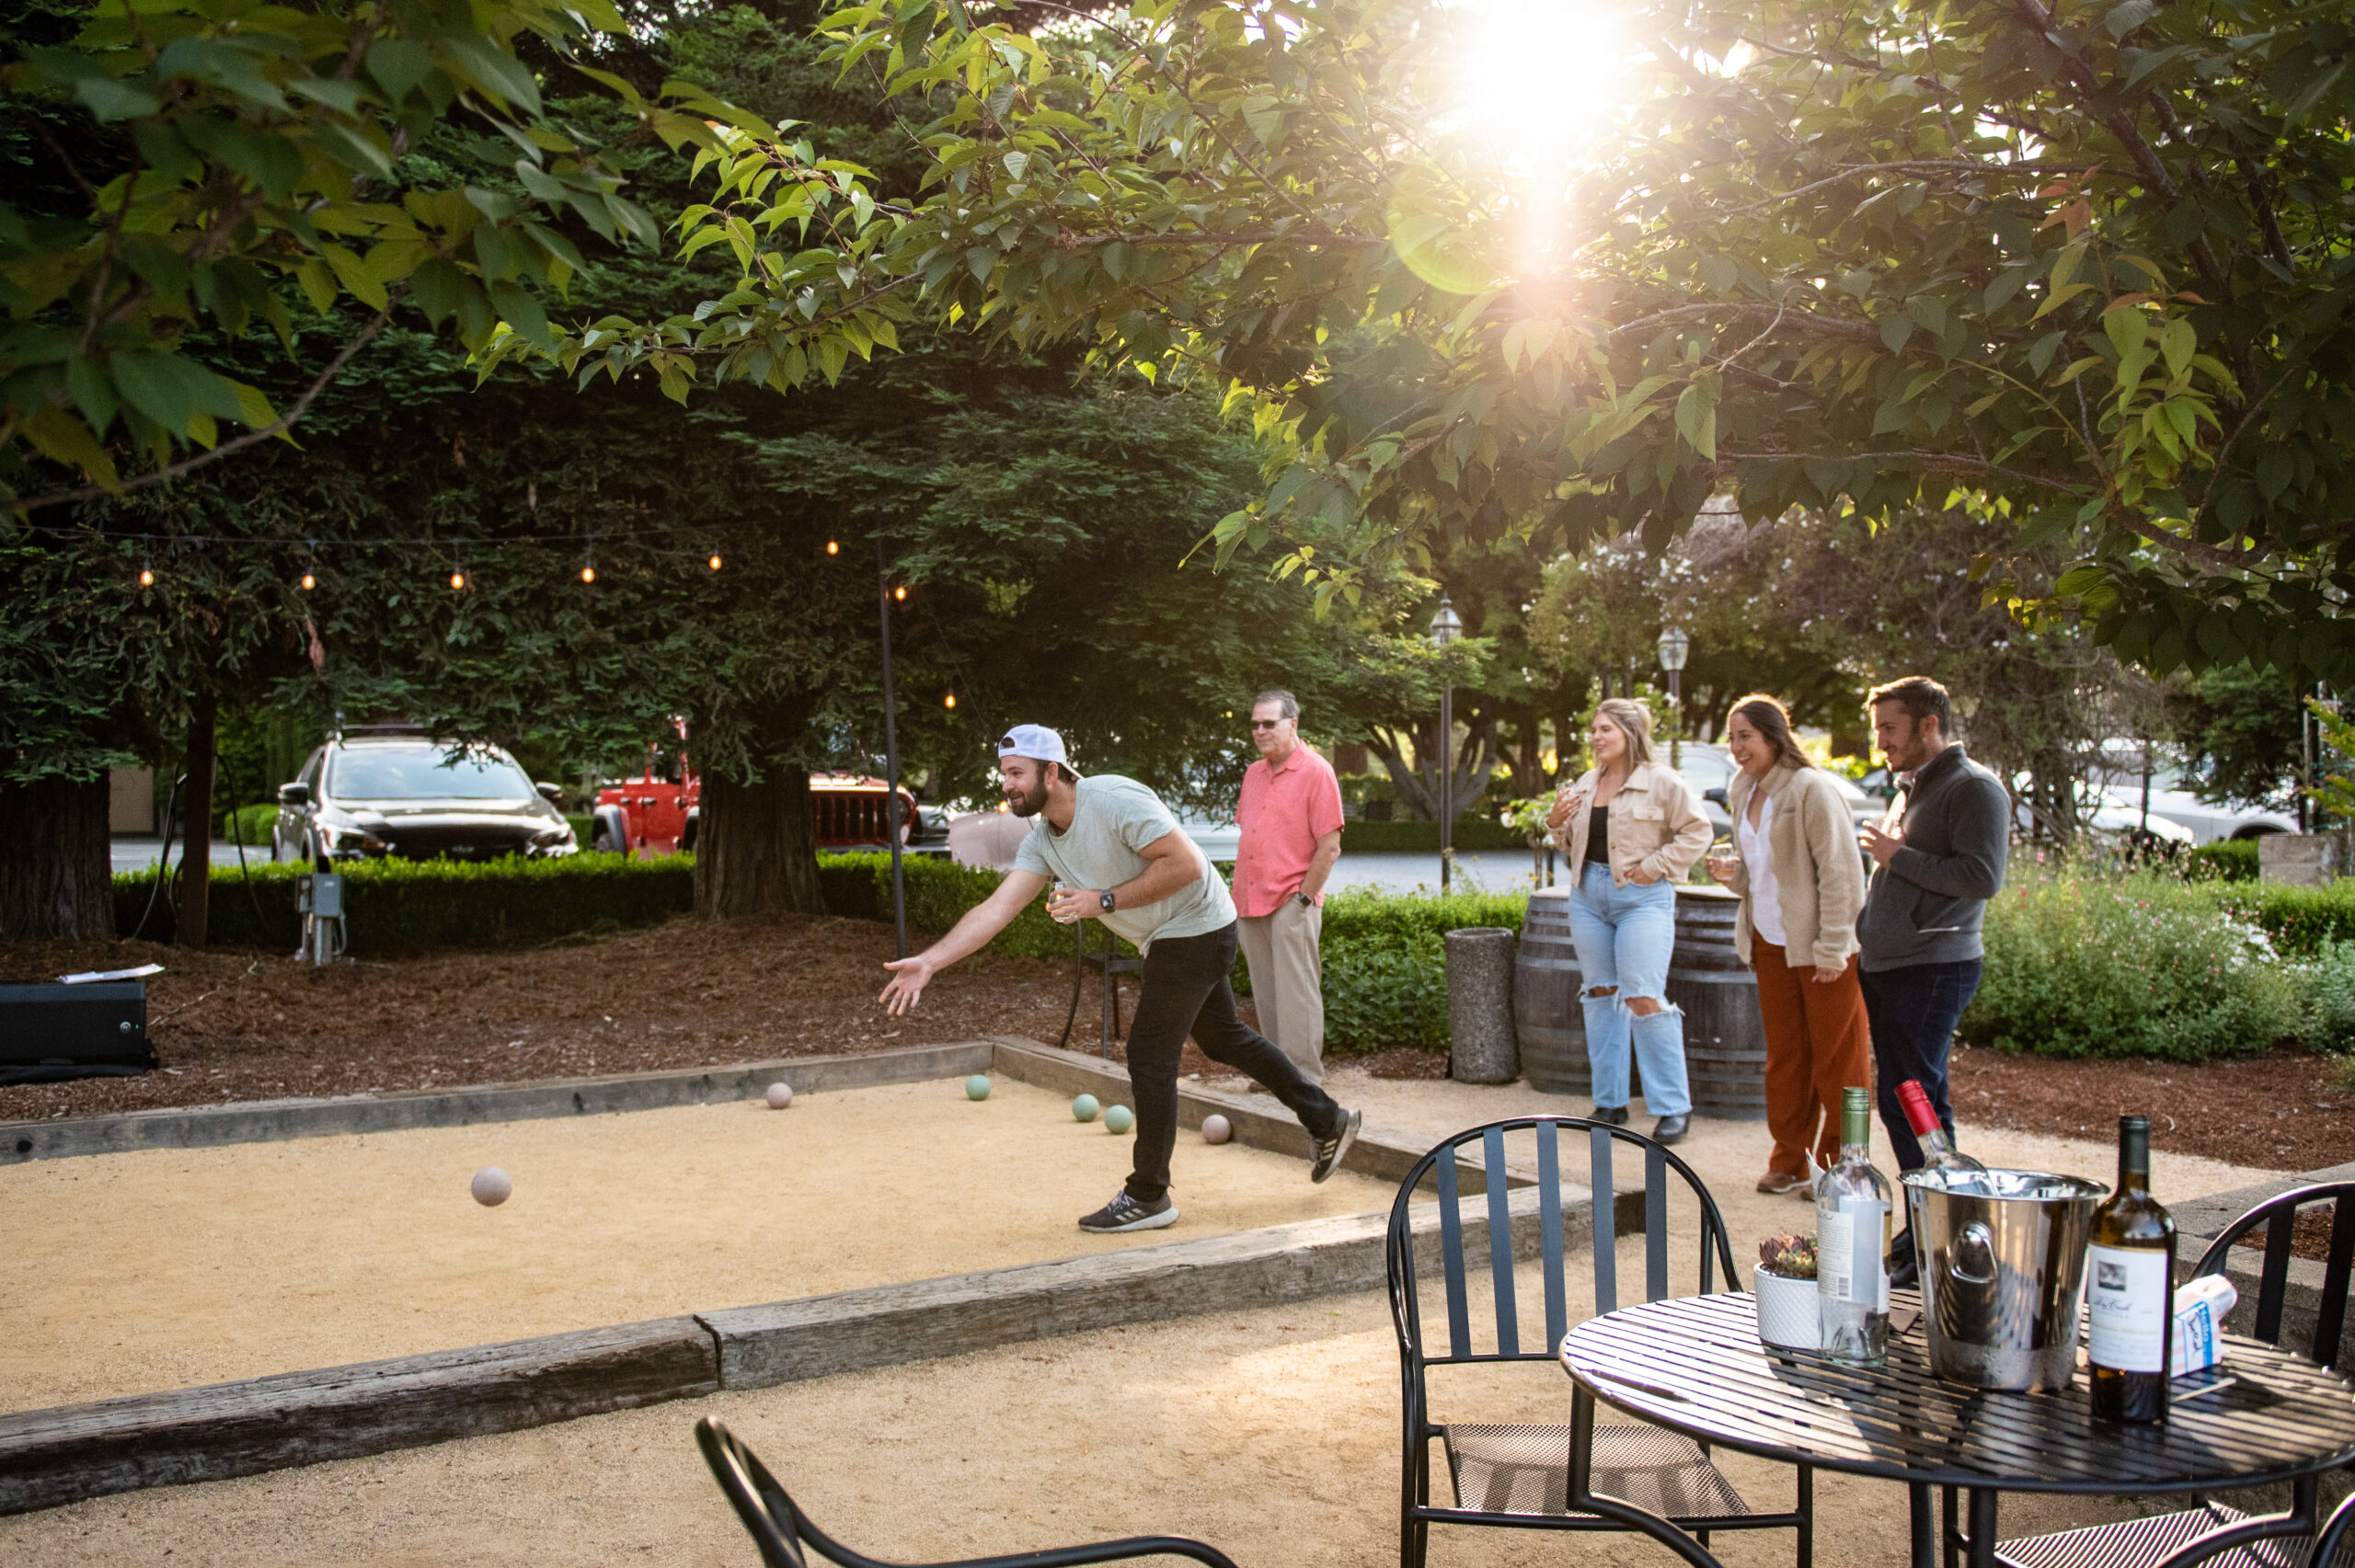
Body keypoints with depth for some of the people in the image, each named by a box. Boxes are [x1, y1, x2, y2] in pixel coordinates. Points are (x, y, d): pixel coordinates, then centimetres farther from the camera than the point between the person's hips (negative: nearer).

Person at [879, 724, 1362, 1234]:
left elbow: (1185, 863, -28)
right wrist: (928, 962, -19)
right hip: (1166, 940, 9)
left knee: (1149, 1053, -8)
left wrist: (1105, 901, -26)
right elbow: (996, 909, -8)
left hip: (1196, 929, -9)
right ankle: (1327, 1121, 35)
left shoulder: (1114, 799, -26)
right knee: (1223, 1039, 20)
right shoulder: (1042, 841, 0)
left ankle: (1147, 1196, 3)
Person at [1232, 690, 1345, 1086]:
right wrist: (1240, 893, 15)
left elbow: (1330, 846, -11)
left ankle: (1304, 1078, -2)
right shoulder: (1253, 774, 15)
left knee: (1296, 994, -7)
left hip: (1291, 904, -7)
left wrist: (1303, 897, -13)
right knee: (1265, 994, 11)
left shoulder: (1315, 772, -7)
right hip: (1249, 904, 7)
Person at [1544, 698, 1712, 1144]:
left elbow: (1697, 831, -5)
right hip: (1588, 894, 7)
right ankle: (1610, 1102, 17)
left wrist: (1655, 867, -11)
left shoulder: (1662, 783, -6)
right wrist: (1556, 822, 0)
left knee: (1644, 1000, -11)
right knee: (1600, 995, 9)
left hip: (1642, 898, -6)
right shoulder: (1586, 783, 12)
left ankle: (1673, 1106, -1)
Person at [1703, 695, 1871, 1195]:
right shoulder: (1743, 794, 10)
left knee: (1837, 1057, 3)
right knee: (1784, 1055, 13)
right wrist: (1731, 870, -1)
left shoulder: (1811, 789, -15)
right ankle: (1790, 1162, 23)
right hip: (1770, 943, 8)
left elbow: (1841, 872, -16)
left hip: (1822, 947, -7)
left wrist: (1831, 949, -18)